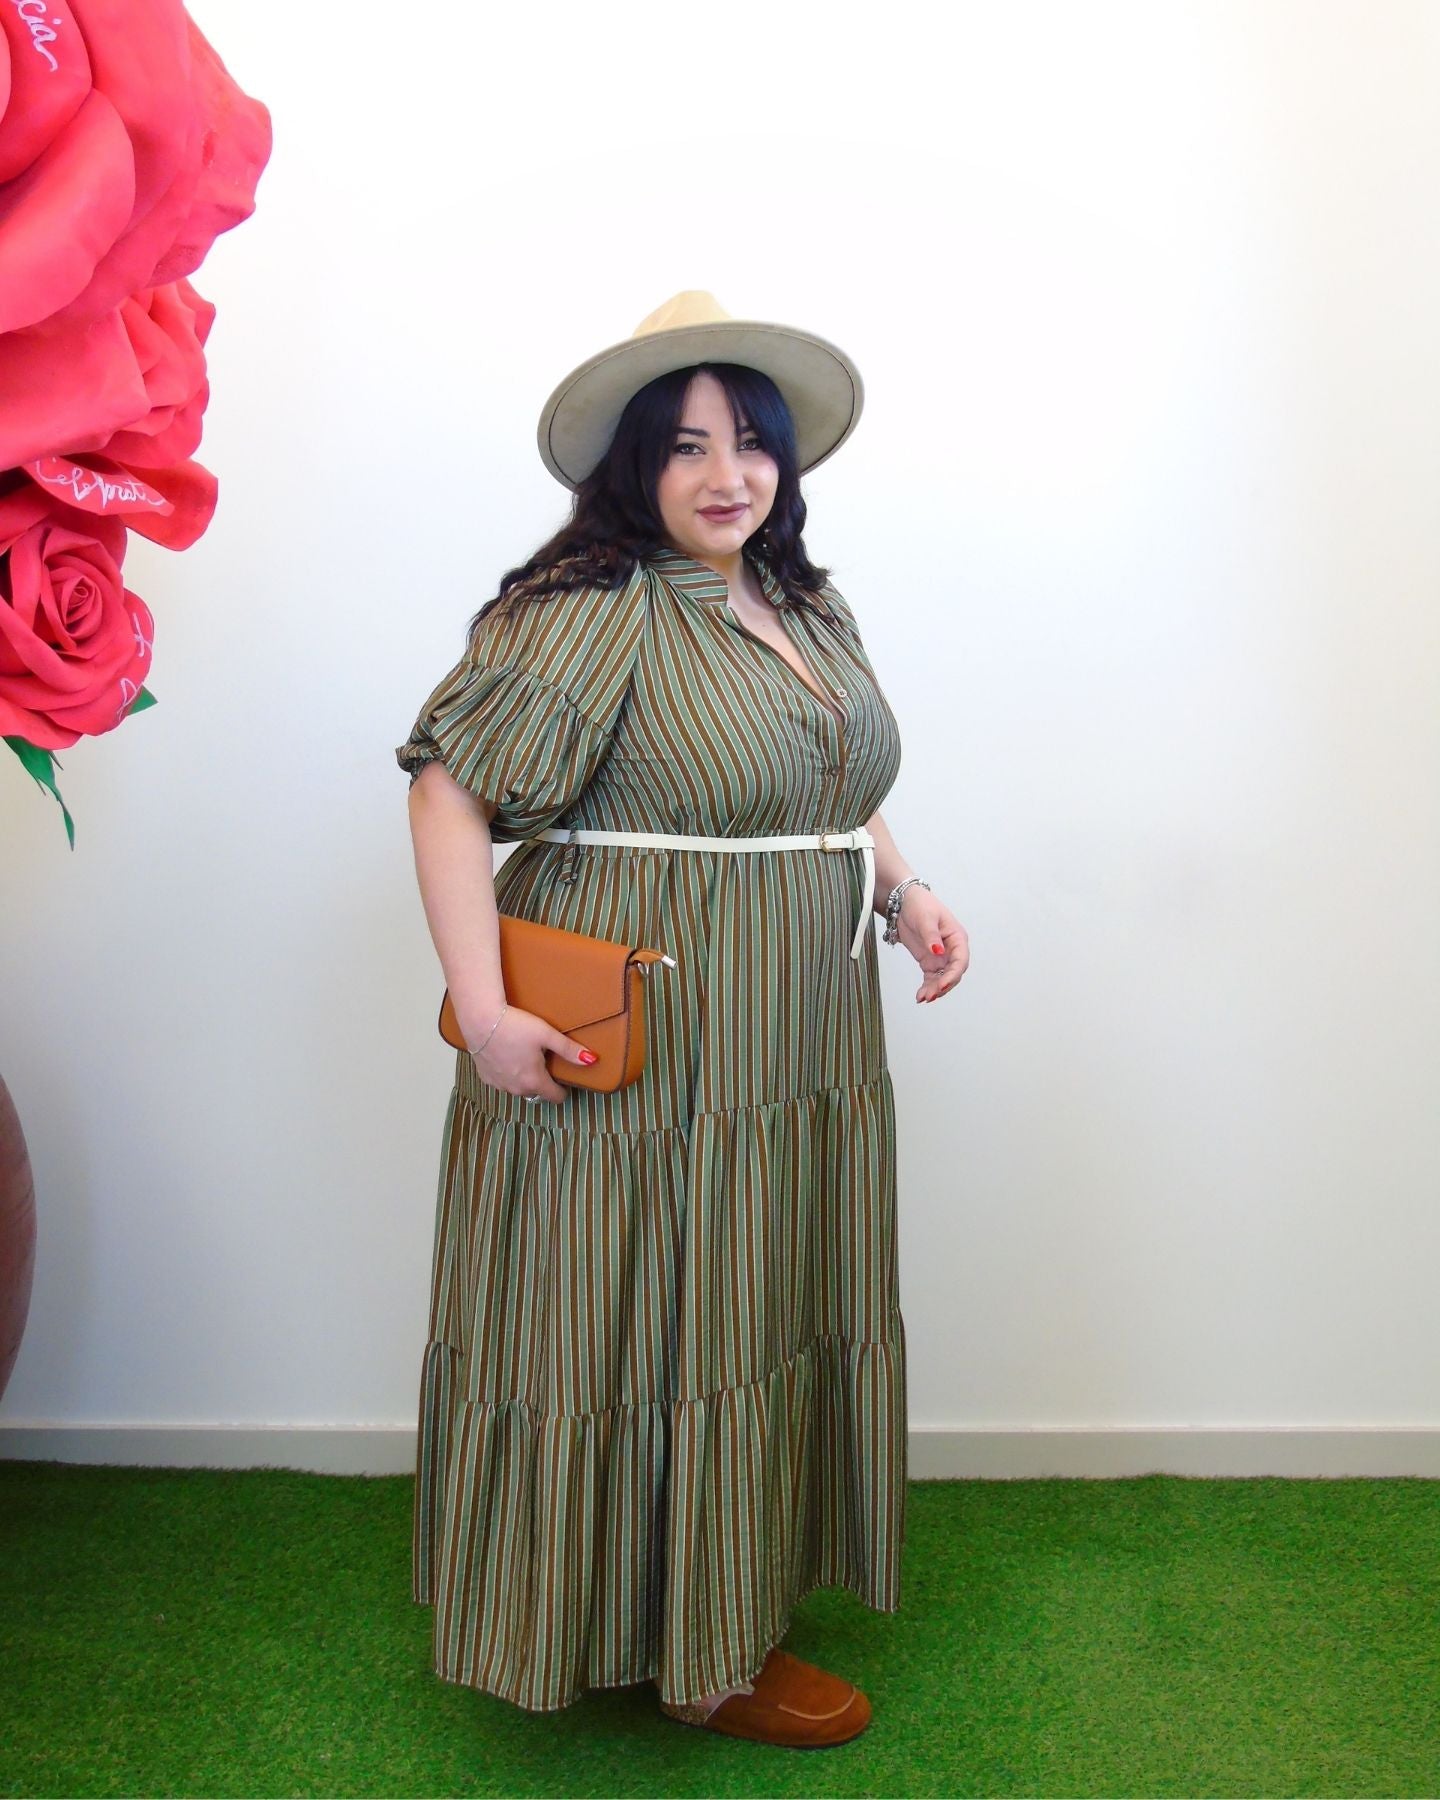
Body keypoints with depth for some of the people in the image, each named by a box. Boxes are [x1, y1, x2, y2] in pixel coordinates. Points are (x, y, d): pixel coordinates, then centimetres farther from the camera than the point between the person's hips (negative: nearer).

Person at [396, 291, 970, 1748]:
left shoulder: (812, 611, 12)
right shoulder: (591, 611, -14)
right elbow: (449, 790, -18)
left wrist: (904, 893, 7)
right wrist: (482, 1008, -23)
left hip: (795, 1053, 9)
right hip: (639, 1063, -8)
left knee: (763, 1321, 18)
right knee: (642, 1330, 5)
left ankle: (728, 1611, 40)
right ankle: (695, 1667, 26)